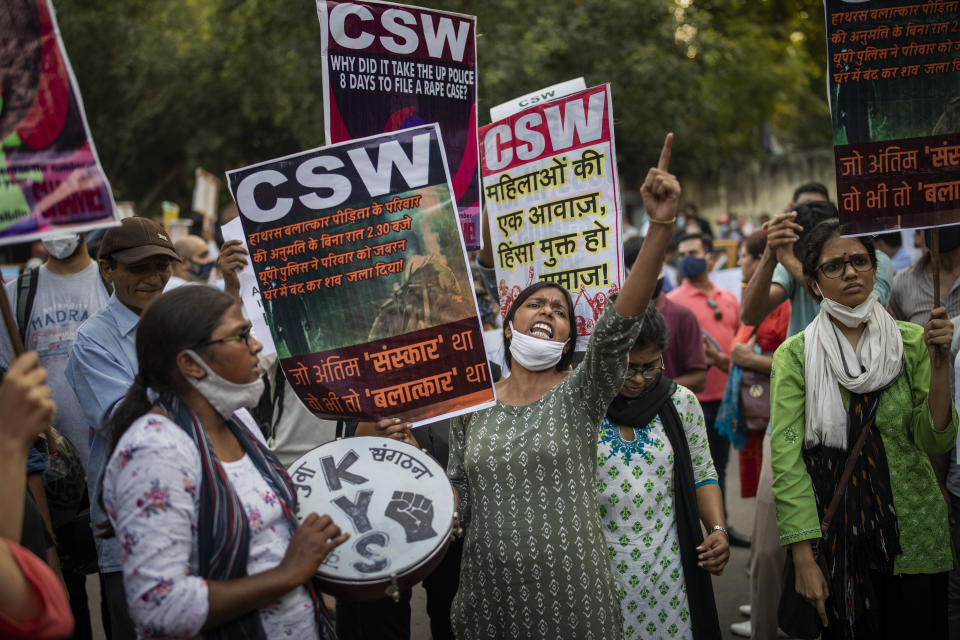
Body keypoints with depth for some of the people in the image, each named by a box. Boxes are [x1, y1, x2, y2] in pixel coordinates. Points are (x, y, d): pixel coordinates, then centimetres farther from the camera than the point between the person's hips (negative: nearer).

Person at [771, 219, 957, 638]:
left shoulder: (911, 343, 0)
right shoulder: (795, 355, -5)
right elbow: (786, 458, -10)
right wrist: (803, 557, -15)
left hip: (912, 537, 2)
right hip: (836, 541, -1)